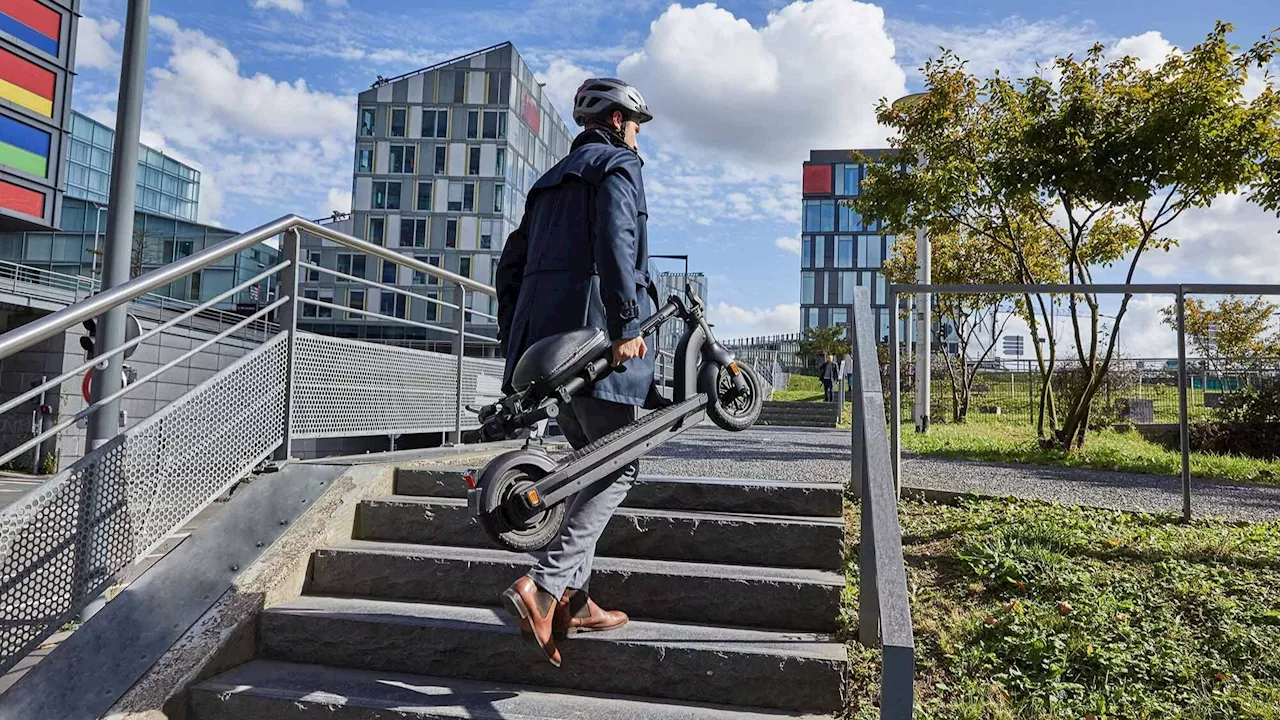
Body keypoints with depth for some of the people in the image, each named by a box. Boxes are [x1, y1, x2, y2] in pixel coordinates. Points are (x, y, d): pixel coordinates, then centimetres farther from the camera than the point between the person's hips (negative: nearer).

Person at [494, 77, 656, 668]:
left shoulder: (551, 181, 28)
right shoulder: (618, 164, 3)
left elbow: (510, 264, 24)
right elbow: (615, 238, -19)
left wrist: (513, 342, 24)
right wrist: (627, 323, -22)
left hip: (543, 339, 9)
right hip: (599, 335, -8)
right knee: (619, 468, -1)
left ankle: (572, 597, 14)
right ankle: (542, 585, -14)